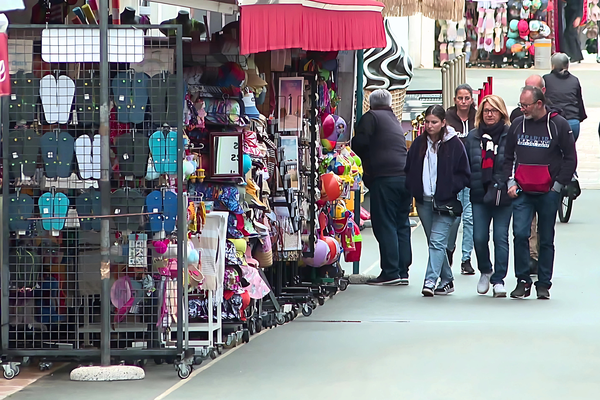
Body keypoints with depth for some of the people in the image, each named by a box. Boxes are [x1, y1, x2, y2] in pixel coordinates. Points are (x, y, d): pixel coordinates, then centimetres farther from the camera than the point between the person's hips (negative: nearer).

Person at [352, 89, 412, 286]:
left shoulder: (371, 117, 3)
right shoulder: (394, 120, 24)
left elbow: (359, 143, -5)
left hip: (384, 177, -7)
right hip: (406, 177, 7)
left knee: (385, 225, -5)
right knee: (401, 225, 10)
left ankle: (390, 272, -8)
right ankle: (403, 271, 10)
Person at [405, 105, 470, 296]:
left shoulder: (454, 145, -4)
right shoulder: (419, 144, 8)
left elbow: (464, 175, -1)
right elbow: (409, 170, 16)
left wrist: (448, 188, -12)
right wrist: (413, 189, 2)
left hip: (445, 202, -5)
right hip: (424, 202, 5)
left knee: (437, 242, -15)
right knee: (434, 243, 11)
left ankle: (430, 281, -22)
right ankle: (447, 280, 22)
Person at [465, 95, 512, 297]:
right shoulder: (473, 137, 9)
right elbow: (465, 165, 13)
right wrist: (471, 184, 4)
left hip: (503, 195, -3)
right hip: (480, 195, 3)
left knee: (501, 238, -1)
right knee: (479, 238, 1)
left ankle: (498, 279, 6)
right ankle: (485, 271, 26)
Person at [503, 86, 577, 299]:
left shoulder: (559, 125, -2)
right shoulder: (517, 124, 8)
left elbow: (570, 159, 1)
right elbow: (508, 156, 16)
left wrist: (557, 185, -4)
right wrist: (511, 182, 4)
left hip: (548, 193, -2)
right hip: (522, 193, 2)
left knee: (546, 239, 5)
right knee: (520, 234, -11)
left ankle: (543, 284, 13)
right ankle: (523, 281, -2)